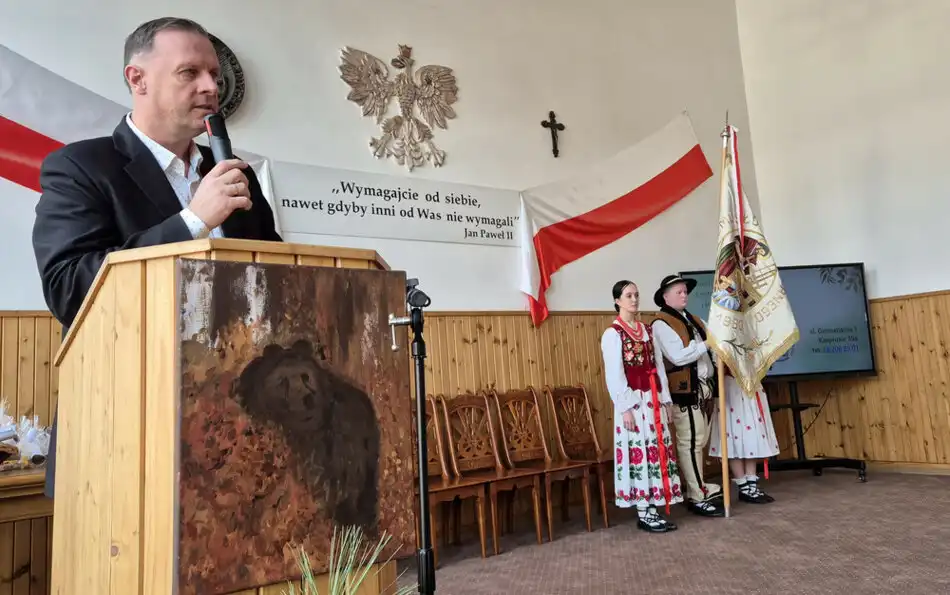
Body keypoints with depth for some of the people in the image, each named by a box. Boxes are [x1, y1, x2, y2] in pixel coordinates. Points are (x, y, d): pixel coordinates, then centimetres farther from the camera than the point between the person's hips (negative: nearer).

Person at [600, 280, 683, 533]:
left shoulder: (647, 329, 14)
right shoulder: (613, 333, -7)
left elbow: (658, 366, 13)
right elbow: (614, 374, -11)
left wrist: (665, 399, 9)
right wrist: (626, 407, -15)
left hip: (653, 400, 7)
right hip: (633, 401, -7)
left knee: (658, 450, 8)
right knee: (639, 451, -4)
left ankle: (652, 507, 17)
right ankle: (643, 513, 5)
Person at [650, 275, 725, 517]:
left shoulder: (692, 319, 19)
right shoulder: (661, 324, -9)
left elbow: (709, 342, 17)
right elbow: (679, 356, -20)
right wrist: (707, 343, -14)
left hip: (704, 386, 9)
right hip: (685, 390, -9)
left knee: (700, 441, 15)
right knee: (690, 442, -5)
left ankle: (699, 488, 25)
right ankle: (697, 498, 1)